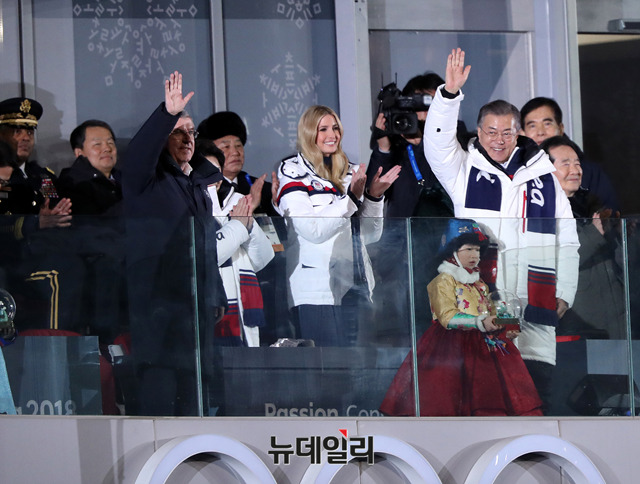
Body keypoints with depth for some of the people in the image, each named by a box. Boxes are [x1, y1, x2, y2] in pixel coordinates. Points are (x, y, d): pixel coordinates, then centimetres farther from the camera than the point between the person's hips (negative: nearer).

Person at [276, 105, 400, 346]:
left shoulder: (350, 172, 19)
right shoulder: (293, 172, 1)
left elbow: (370, 235, 16)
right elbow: (312, 231, -12)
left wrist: (374, 196, 0)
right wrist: (350, 197, -15)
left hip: (356, 288, 6)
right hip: (318, 294, -6)